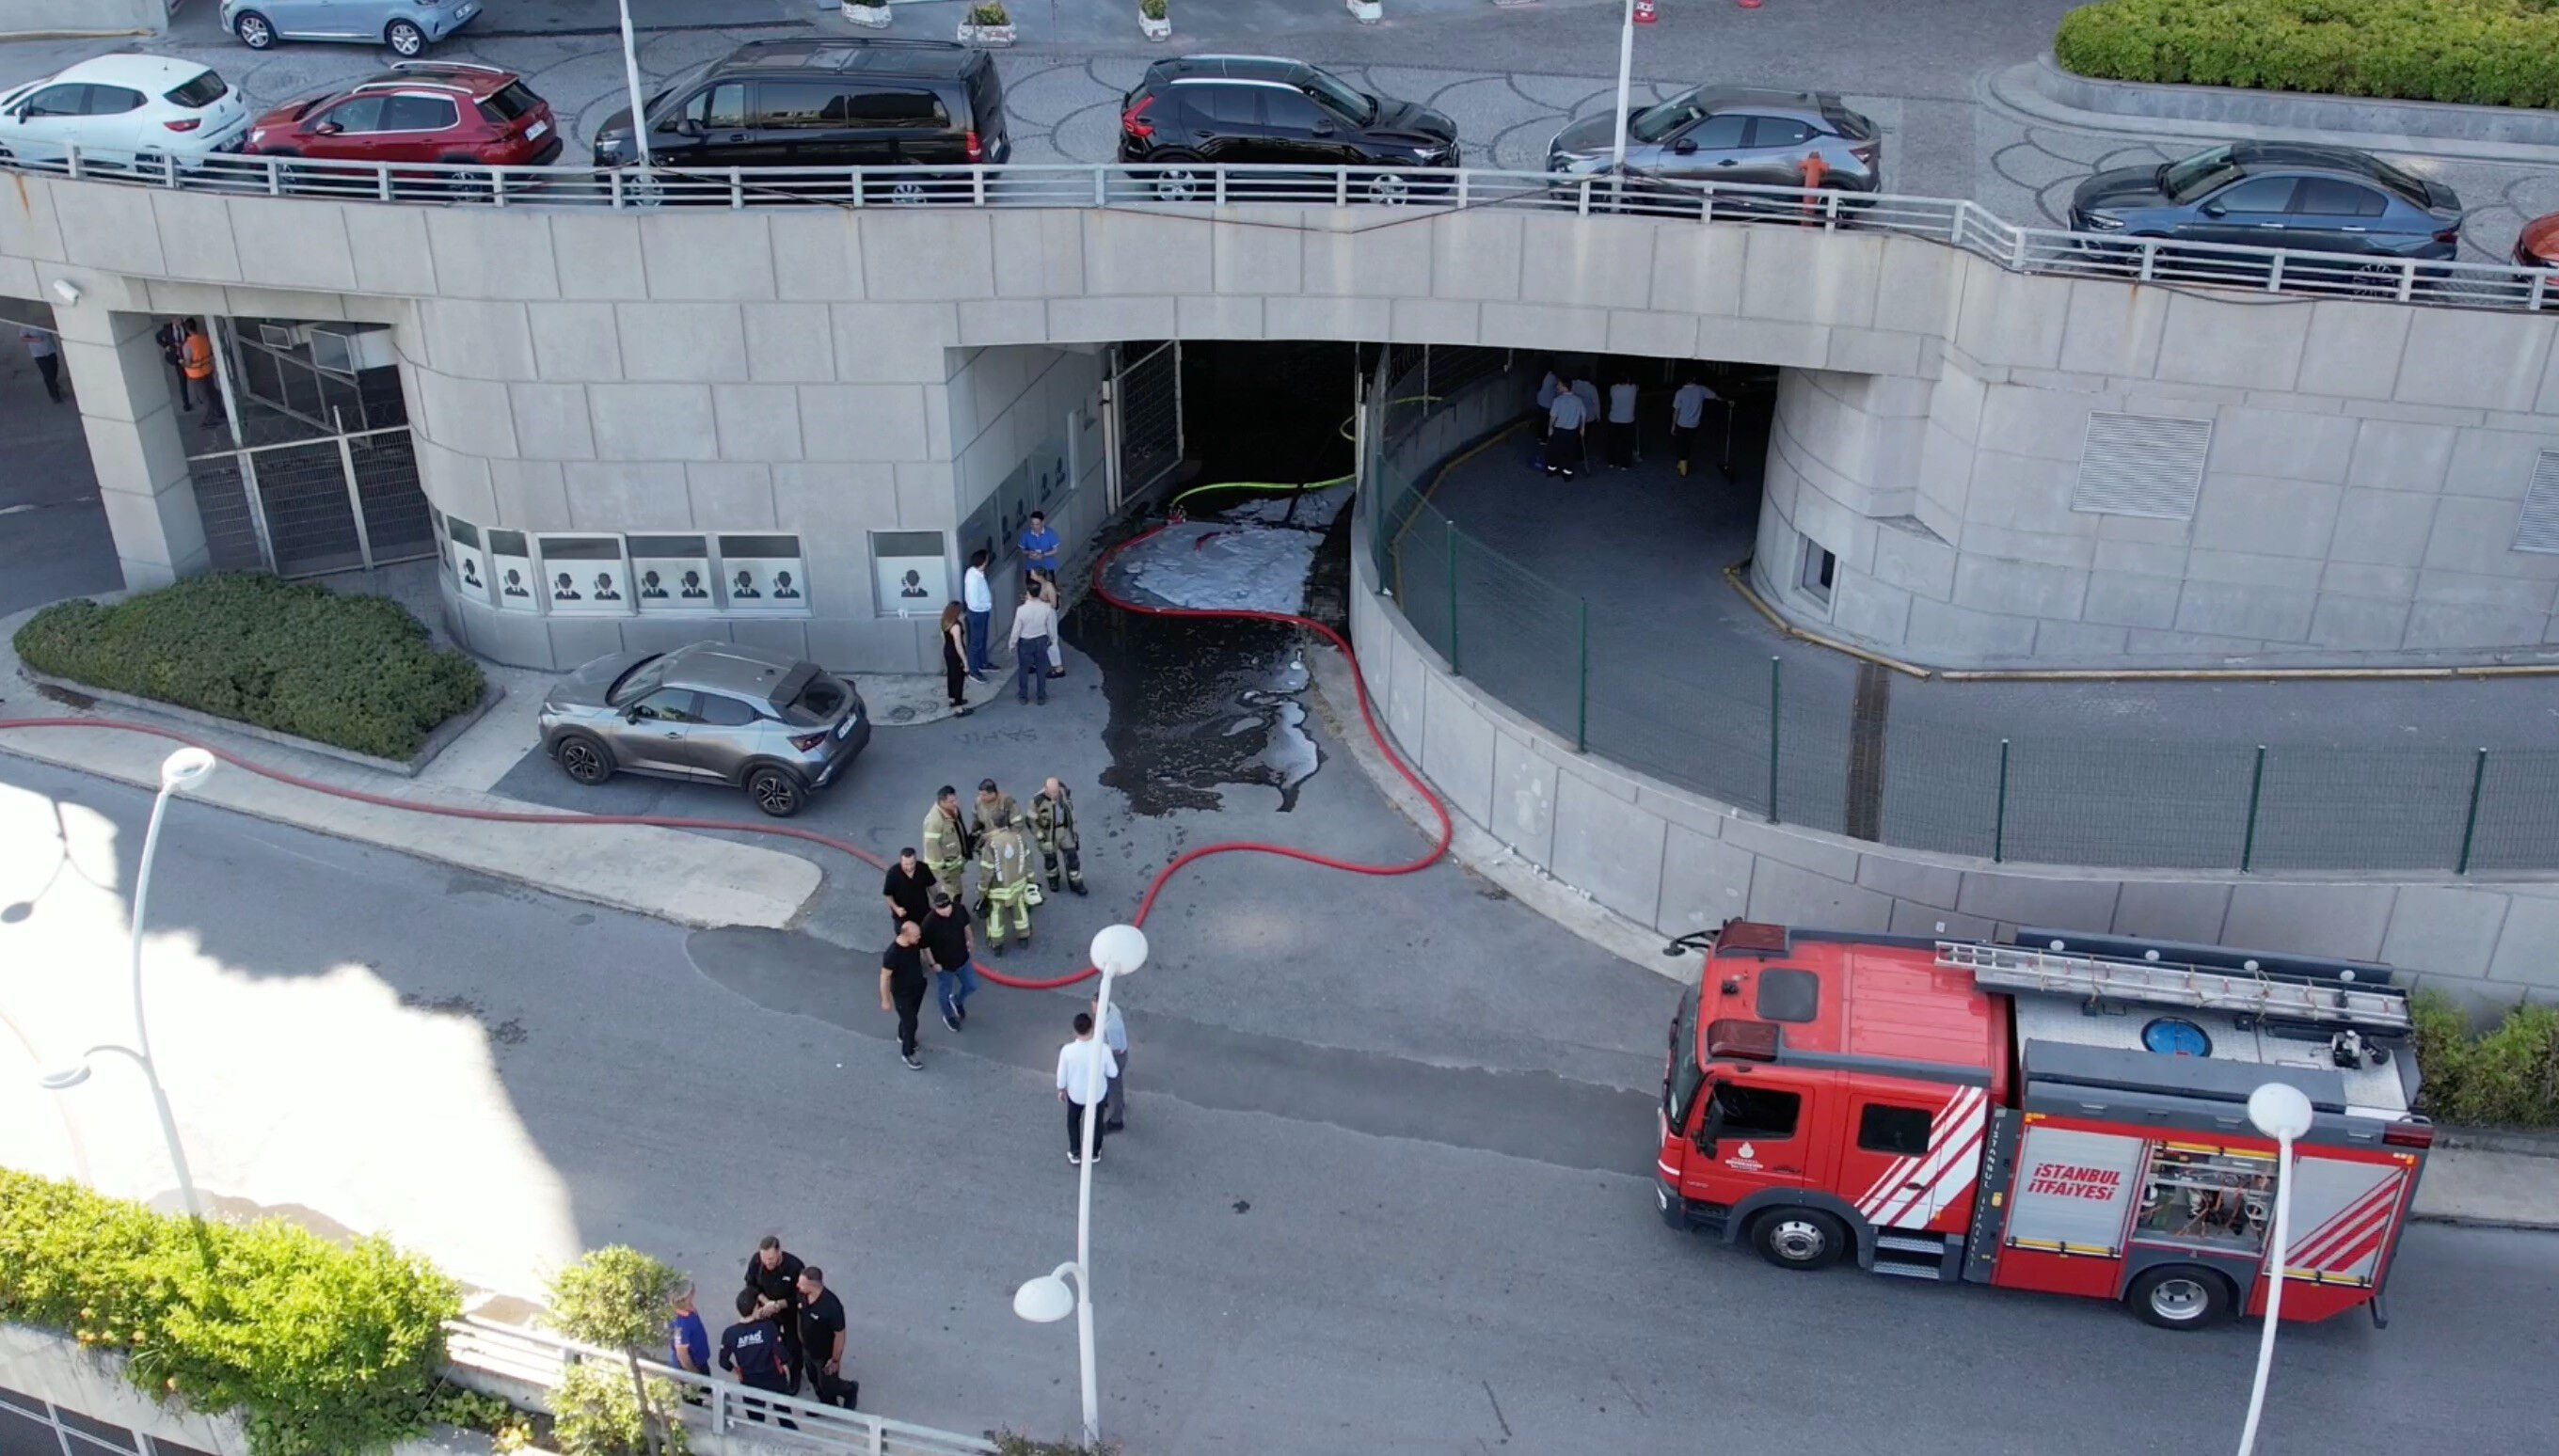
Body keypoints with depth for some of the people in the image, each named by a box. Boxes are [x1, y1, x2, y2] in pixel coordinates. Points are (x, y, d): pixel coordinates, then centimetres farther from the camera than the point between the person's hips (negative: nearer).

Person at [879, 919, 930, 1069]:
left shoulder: (916, 942, -18)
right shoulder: (892, 954, -37)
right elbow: (885, 977, -24)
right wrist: (885, 1000, -15)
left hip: (918, 987, 7)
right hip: (902, 994, -7)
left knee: (910, 1016, 28)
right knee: (910, 1023, 6)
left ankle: (903, 1037, 57)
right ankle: (907, 1054, 30)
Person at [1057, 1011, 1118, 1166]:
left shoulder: (1067, 1050, -32)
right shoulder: (1103, 1049, -32)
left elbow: (1061, 1075, -15)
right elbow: (1113, 1072, -15)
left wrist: (1061, 1090, 5)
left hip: (1075, 1092, 0)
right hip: (1097, 1092, 0)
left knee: (1073, 1120, 30)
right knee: (1096, 1120, 29)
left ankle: (1075, 1153, 43)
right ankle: (1095, 1153, 48)